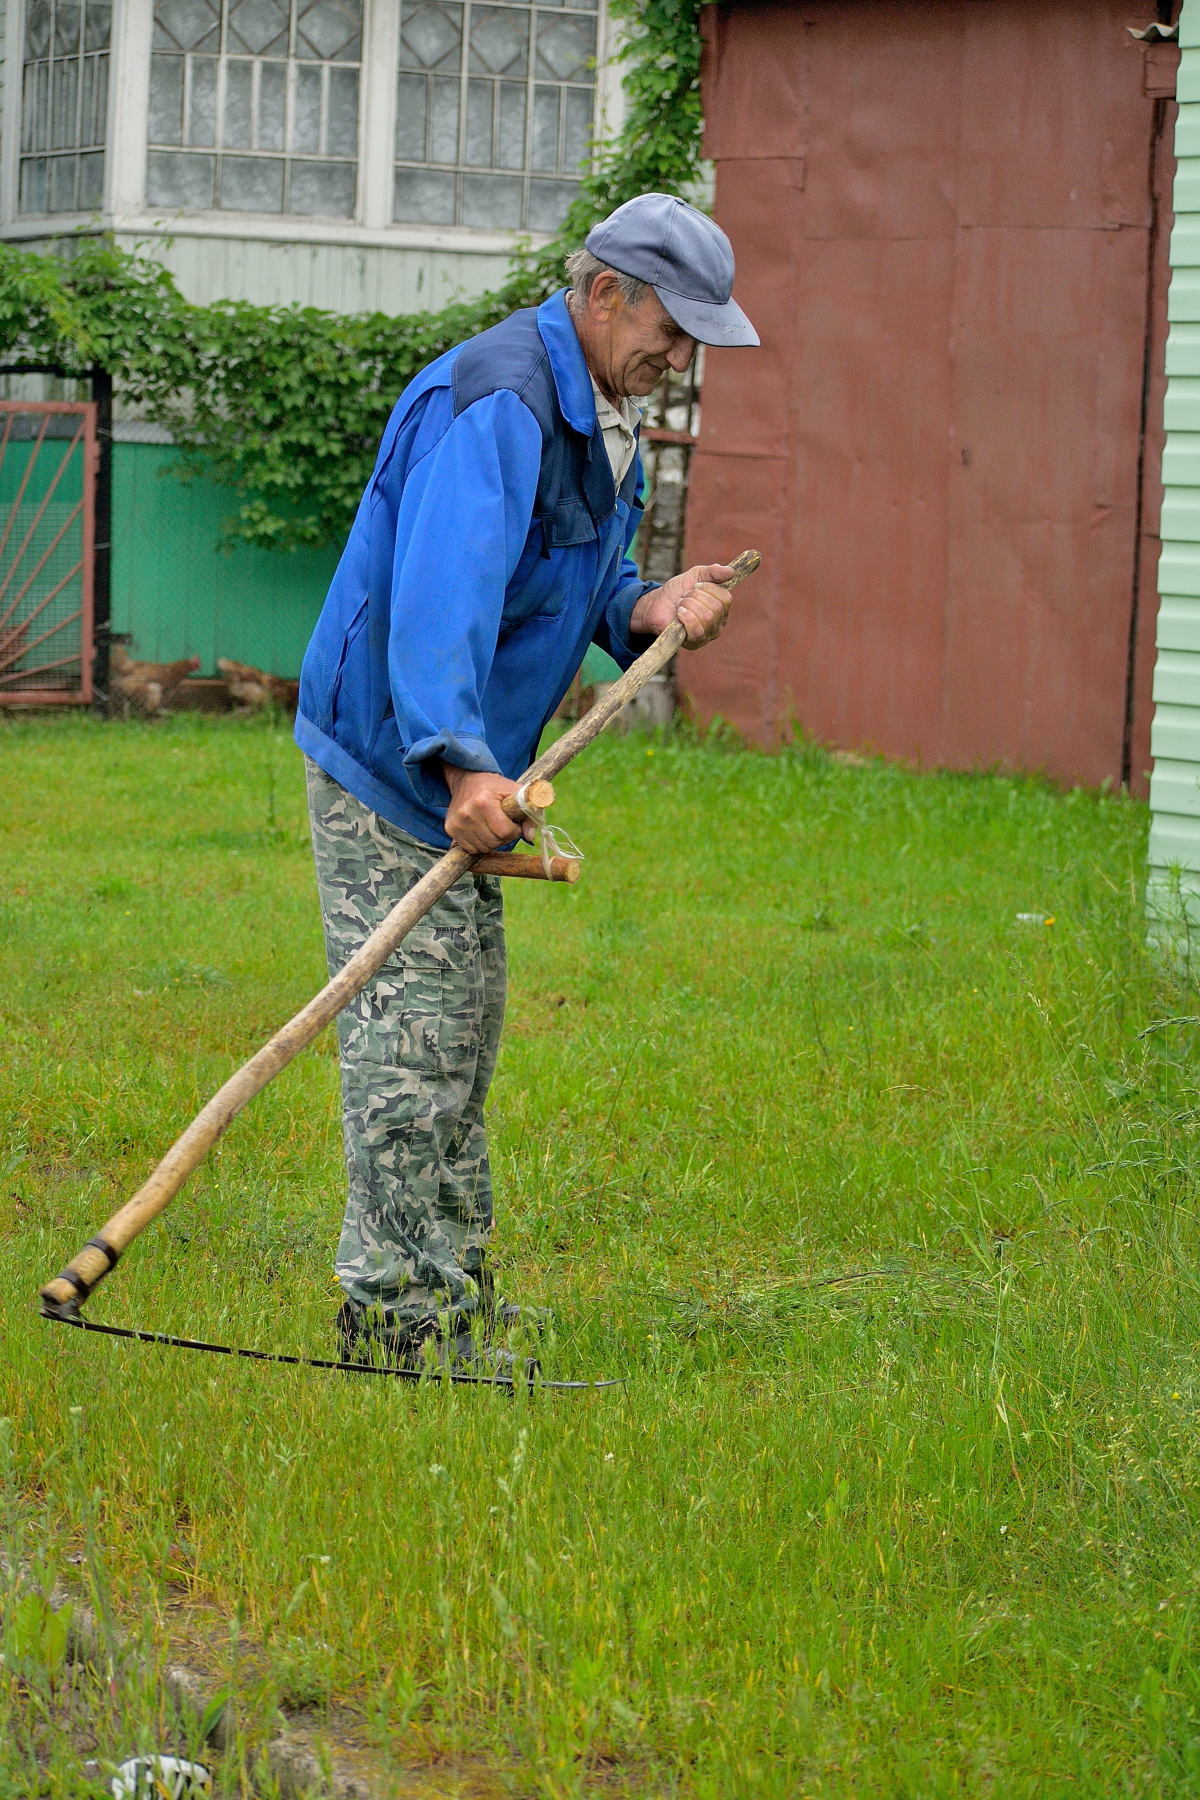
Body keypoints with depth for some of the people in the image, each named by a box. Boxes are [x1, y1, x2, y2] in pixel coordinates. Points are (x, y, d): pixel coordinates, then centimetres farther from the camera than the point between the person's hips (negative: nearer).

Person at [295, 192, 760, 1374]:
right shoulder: (496, 403, -23)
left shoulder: (603, 417, 11)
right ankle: (398, 1311, -5)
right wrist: (459, 765, -48)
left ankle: (451, 1301, 24)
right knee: (409, 1044, -10)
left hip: (460, 771, 10)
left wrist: (650, 608, -6)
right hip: (389, 765, -10)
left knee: (463, 1042, 15)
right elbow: (442, 594, -36)